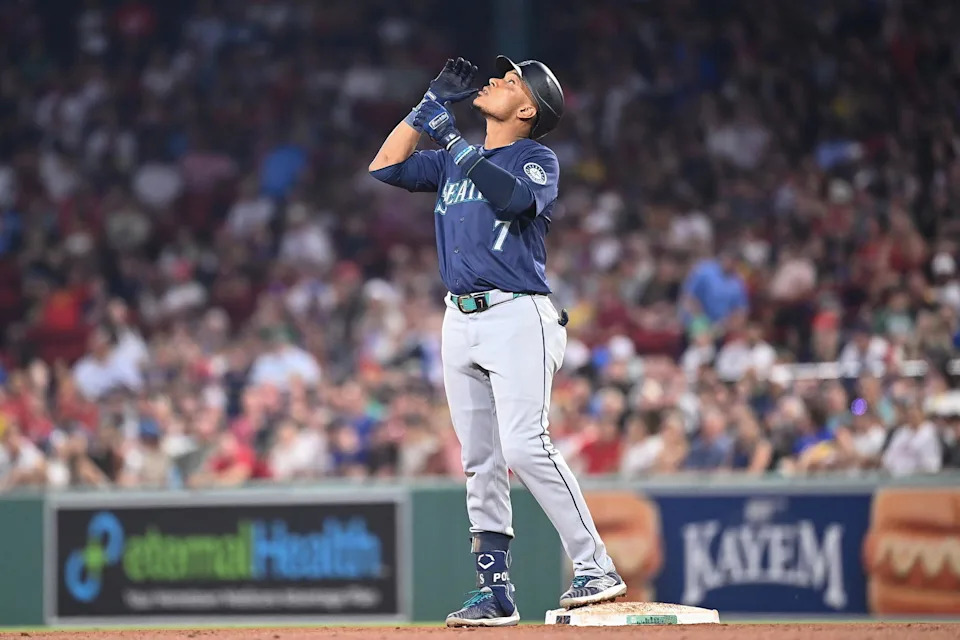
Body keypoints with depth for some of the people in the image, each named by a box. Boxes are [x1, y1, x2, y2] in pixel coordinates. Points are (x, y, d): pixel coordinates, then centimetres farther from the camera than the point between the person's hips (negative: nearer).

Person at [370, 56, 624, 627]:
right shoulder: (453, 161, 21)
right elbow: (386, 167, 13)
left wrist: (452, 139, -18)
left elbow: (514, 198, -19)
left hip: (517, 317, -7)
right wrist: (431, 104, 12)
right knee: (481, 462, 5)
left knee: (525, 447, -19)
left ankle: (596, 568, -16)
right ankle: (497, 593, 8)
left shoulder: (538, 160, 1)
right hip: (461, 321, 7)